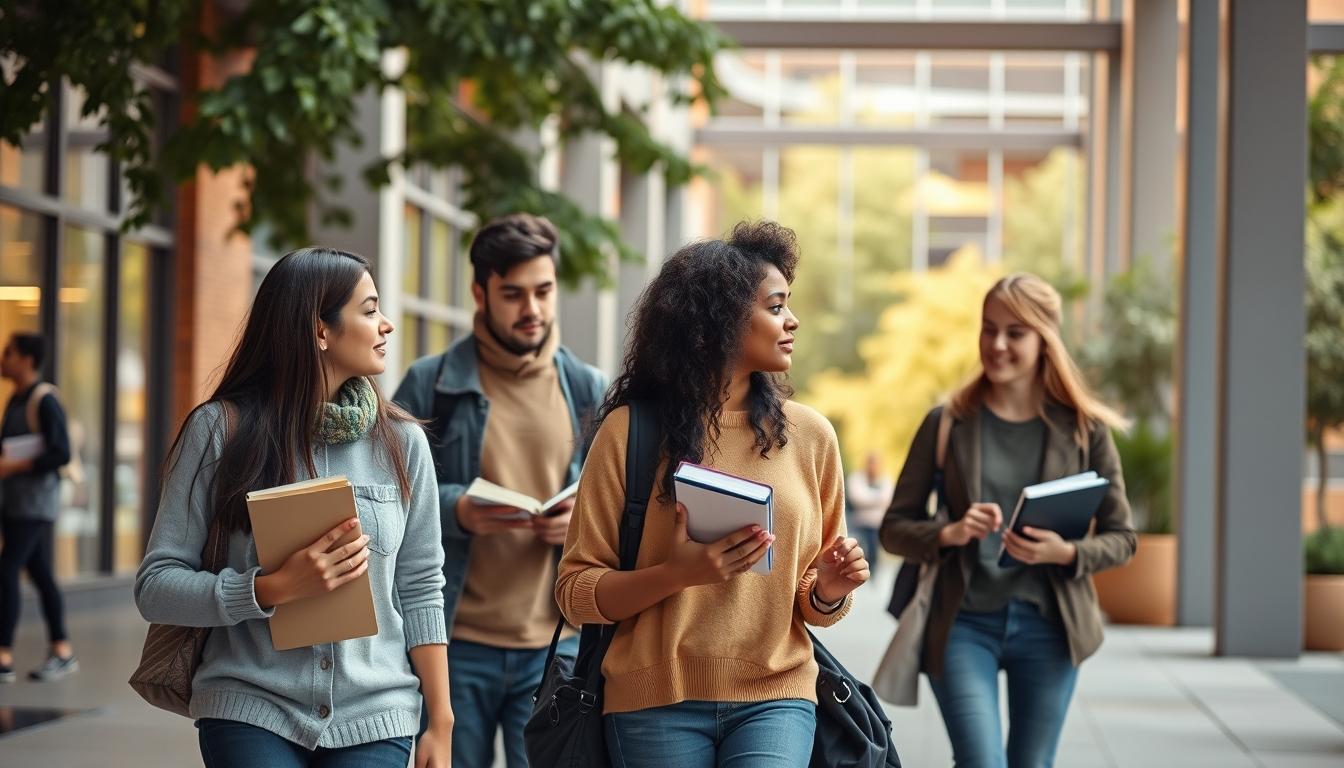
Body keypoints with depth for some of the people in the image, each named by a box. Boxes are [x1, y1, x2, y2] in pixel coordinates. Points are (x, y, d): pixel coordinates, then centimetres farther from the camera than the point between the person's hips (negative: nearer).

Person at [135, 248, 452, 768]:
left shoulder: (402, 442, 4)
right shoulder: (220, 429, -4)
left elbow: (420, 589, 8)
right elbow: (156, 587, -5)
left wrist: (441, 725, 5)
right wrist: (275, 589, -19)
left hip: (374, 719, 2)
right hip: (252, 712, -2)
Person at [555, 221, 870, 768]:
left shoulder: (809, 434, 7)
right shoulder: (630, 431, -2)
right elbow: (576, 592, -4)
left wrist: (828, 593, -7)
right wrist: (679, 574, -19)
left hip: (775, 697, 2)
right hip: (658, 703, -1)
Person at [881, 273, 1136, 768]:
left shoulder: (1083, 429, 1)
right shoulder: (947, 424, 1)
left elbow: (1121, 537, 5)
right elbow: (894, 528, 3)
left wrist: (1067, 553, -16)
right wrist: (948, 534, -17)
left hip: (1048, 626, 1)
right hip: (964, 622, -1)